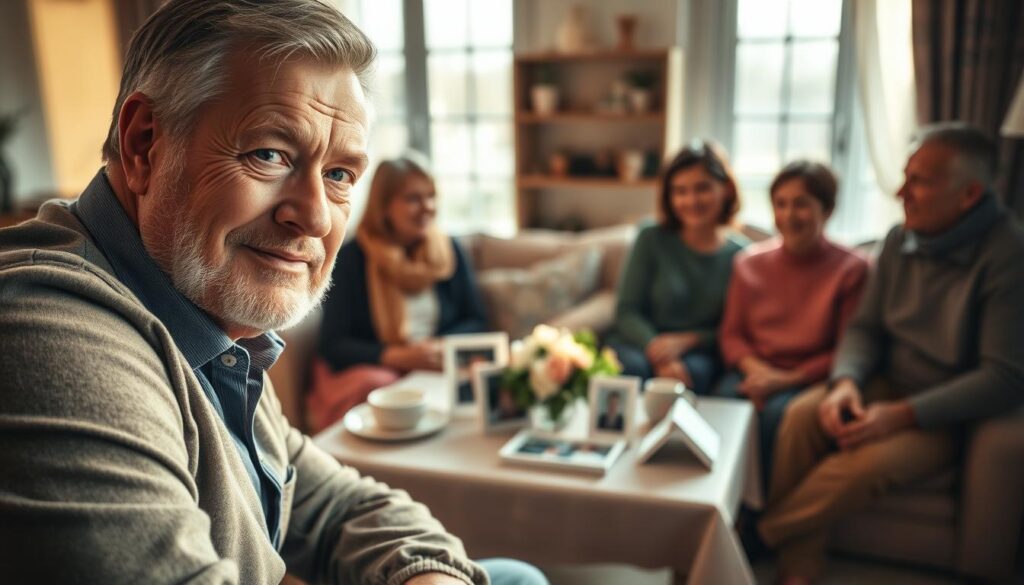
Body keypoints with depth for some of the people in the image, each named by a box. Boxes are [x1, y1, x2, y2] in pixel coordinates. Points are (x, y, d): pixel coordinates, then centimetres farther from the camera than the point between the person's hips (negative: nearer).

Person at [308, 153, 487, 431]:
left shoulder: (449, 250, 9)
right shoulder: (352, 258, -2)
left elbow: (475, 322, 11)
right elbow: (333, 345, -6)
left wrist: (442, 347, -11)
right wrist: (398, 356, -21)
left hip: (440, 368, 3)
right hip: (374, 369, -3)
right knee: (375, 387, -37)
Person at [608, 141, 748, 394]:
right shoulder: (652, 239, 1)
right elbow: (627, 311, -3)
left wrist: (686, 341, -12)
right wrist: (660, 355, -21)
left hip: (699, 352, 0)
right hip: (639, 342, 0)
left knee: (695, 370, -34)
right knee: (630, 366, -33)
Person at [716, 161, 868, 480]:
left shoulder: (852, 270, -1)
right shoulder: (749, 262, 10)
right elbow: (731, 334, 11)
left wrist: (788, 379, -14)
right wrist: (755, 368, -10)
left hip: (810, 380, -2)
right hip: (755, 373, 3)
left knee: (778, 412, -33)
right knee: (724, 400, -29)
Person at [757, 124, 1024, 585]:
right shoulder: (901, 240, 1)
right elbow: (866, 327, 7)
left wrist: (903, 414, -26)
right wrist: (846, 381, -15)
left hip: (945, 414, -5)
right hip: (887, 386, 5)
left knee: (867, 461, -32)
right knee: (803, 413, -24)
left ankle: (756, 536, -11)